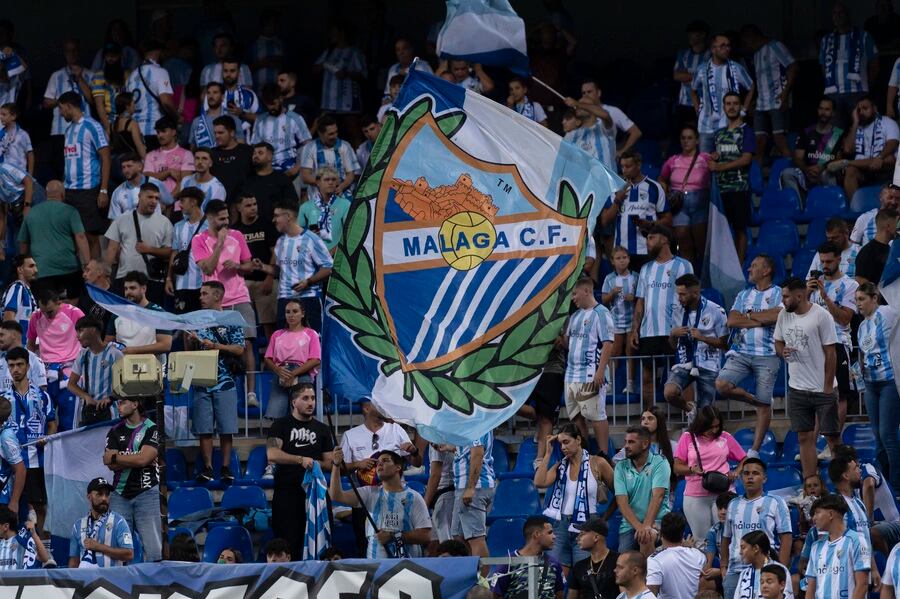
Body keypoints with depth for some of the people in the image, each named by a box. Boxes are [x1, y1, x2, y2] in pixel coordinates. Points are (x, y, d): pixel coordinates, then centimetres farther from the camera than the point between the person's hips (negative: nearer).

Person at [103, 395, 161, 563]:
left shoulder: (152, 429, -1)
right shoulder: (115, 431, 13)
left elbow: (143, 458, -13)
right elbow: (111, 465, 2)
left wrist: (115, 457, -2)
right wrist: (135, 460, -9)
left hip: (146, 493, -4)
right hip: (120, 494, 4)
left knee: (153, 548, -8)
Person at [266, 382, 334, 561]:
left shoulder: (321, 429, 16)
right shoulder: (282, 425, 4)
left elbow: (329, 462, 15)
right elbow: (272, 454, -11)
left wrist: (315, 464, -5)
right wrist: (301, 460, -19)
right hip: (287, 491, -4)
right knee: (287, 543, -8)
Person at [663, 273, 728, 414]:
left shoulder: (715, 311, -7)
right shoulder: (678, 311, 7)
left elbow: (724, 343, -5)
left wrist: (702, 338, -18)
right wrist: (673, 335, -7)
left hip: (707, 365, -3)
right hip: (684, 364, 3)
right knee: (669, 393, -22)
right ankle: (689, 408, 8)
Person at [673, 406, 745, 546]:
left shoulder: (725, 437, 7)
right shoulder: (688, 438, 4)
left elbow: (743, 460, 15)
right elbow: (677, 467, 4)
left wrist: (736, 472, -6)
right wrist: (692, 469, -17)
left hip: (723, 494, 0)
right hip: (695, 496, 0)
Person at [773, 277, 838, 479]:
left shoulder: (822, 316, -14)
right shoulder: (784, 315, 3)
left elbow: (830, 353, -12)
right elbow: (778, 342, 17)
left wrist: (828, 387, -12)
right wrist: (782, 351, -9)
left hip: (822, 388, -5)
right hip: (797, 387, 5)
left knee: (832, 435, -1)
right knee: (805, 437, 7)